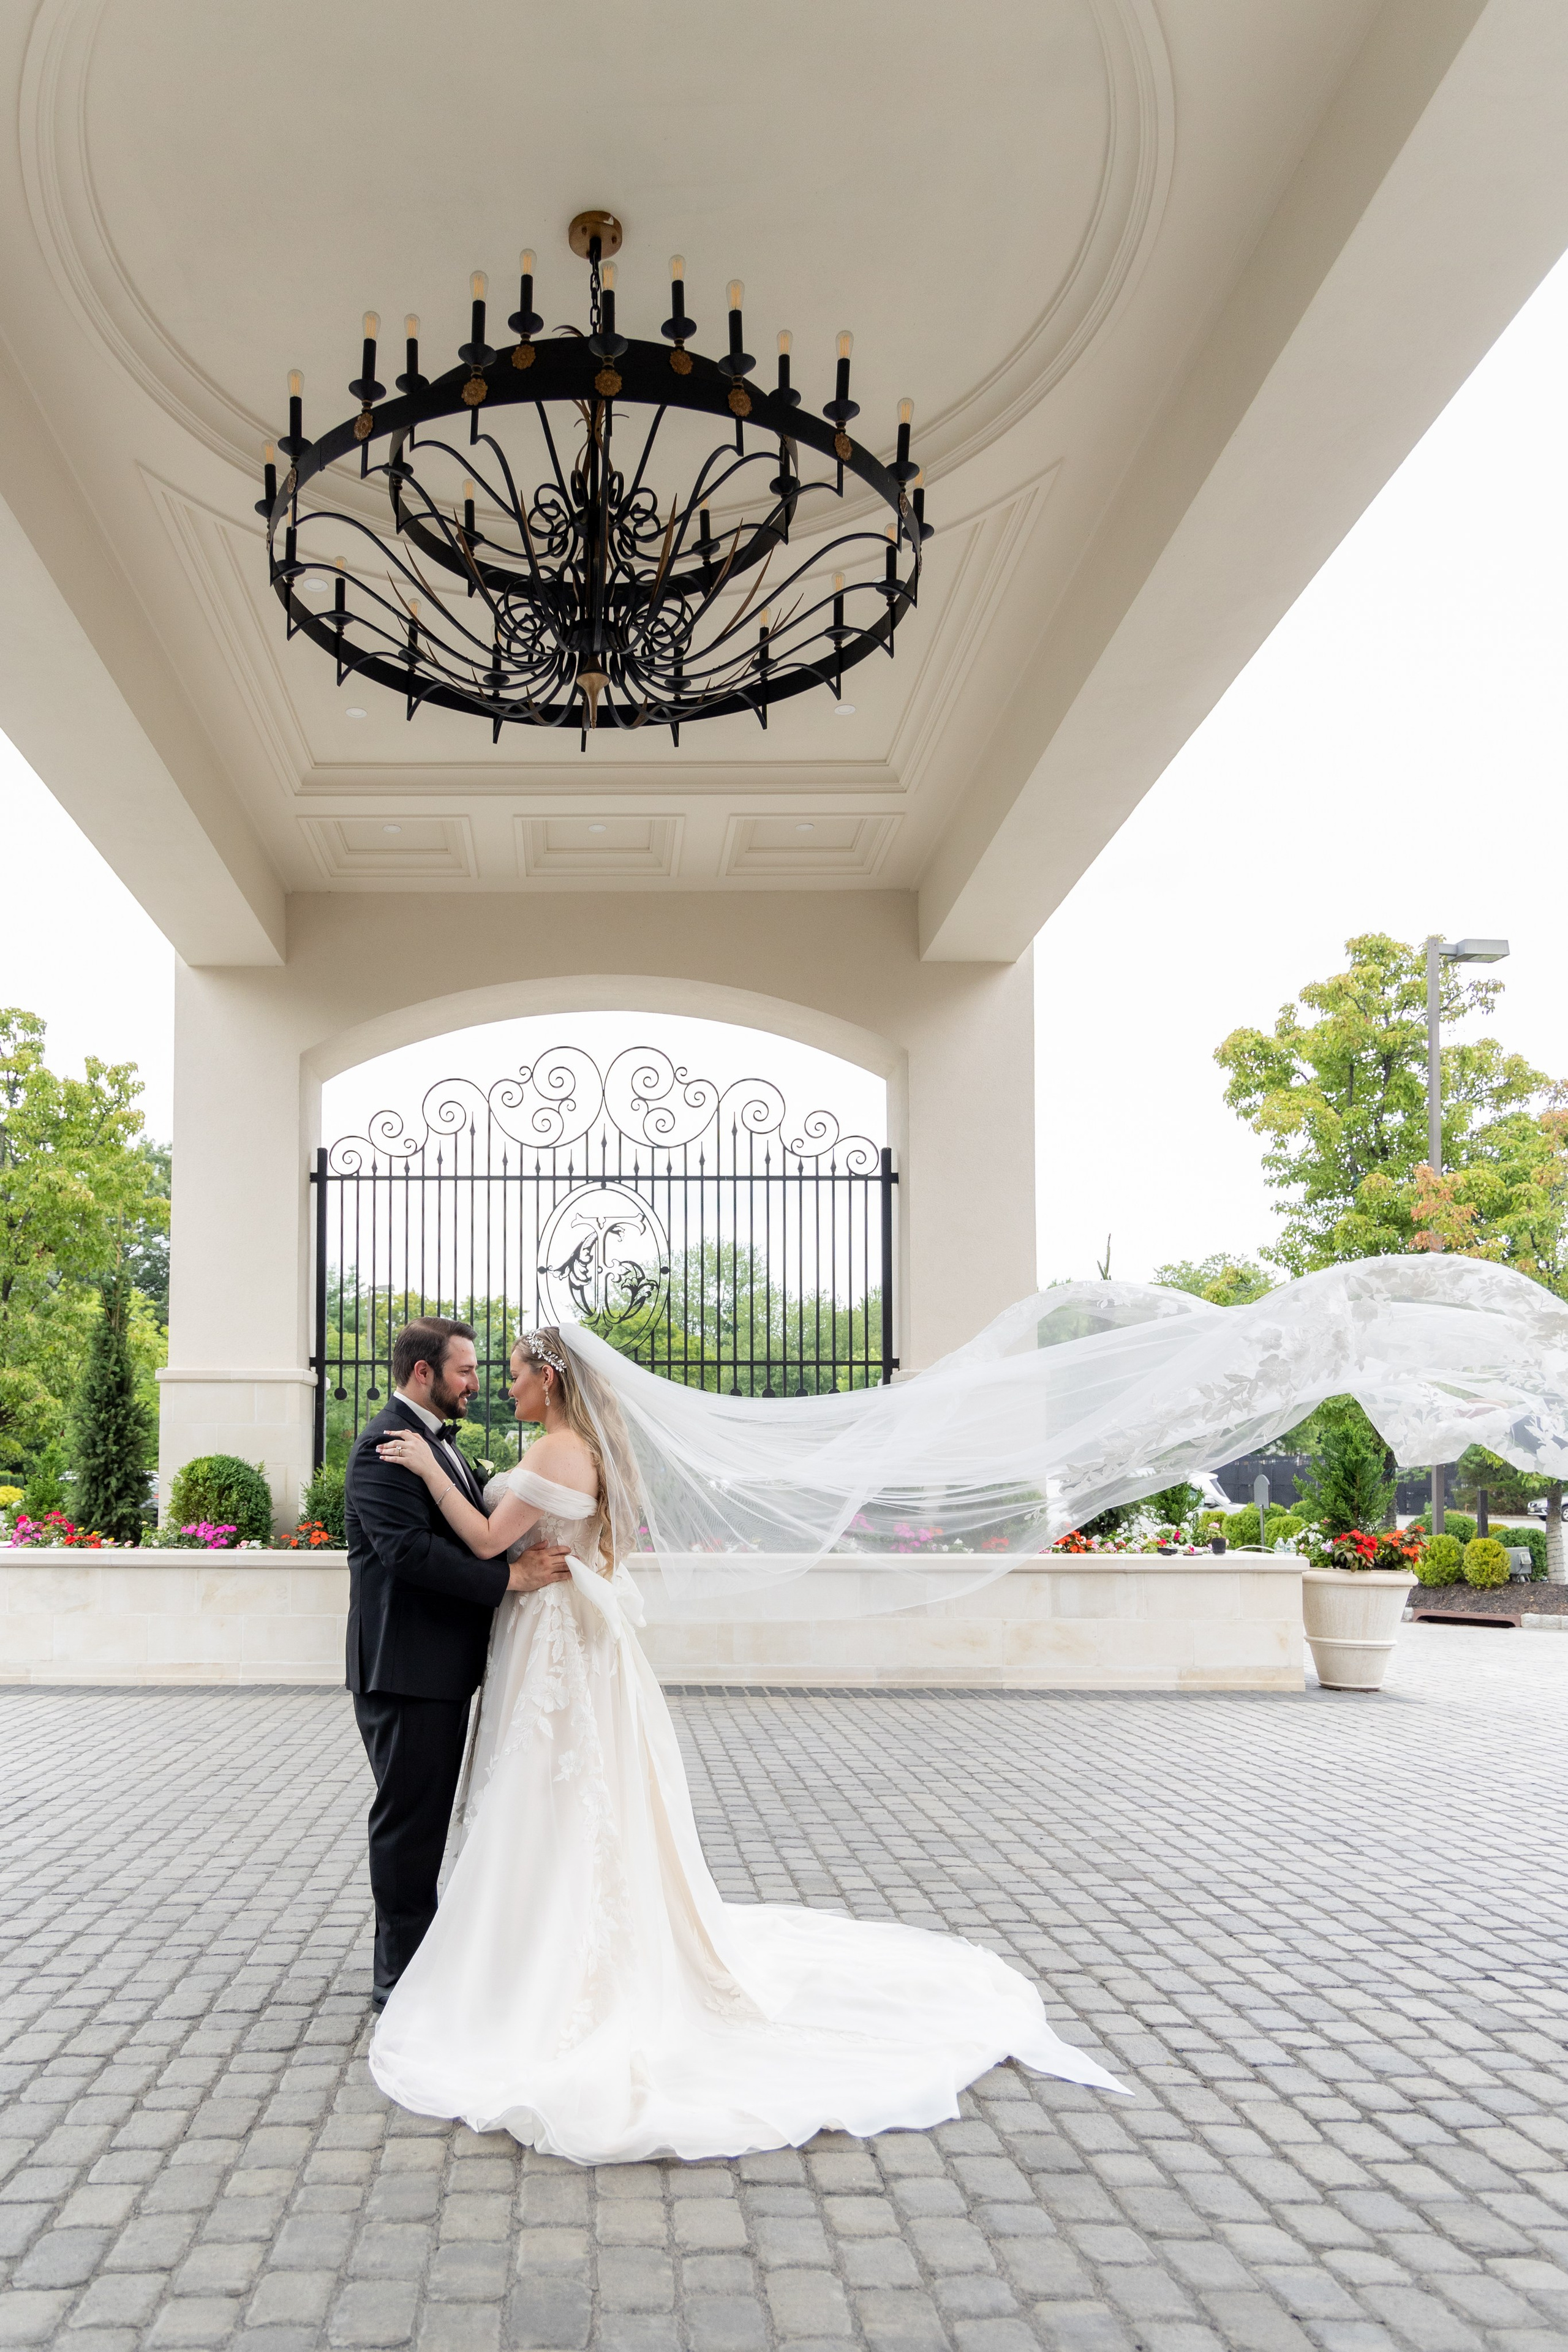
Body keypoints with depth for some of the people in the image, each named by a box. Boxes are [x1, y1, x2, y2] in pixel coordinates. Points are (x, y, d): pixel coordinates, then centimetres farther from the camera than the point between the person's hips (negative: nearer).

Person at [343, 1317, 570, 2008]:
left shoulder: (438, 1439, 16)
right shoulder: (386, 1444, -17)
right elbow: (408, 1549, -27)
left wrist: (530, 1554, 2)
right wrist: (511, 1577, -25)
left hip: (441, 1666, 10)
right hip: (405, 1667, -10)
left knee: (429, 1815, 18)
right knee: (409, 1817, 0)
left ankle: (418, 1958, 31)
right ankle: (401, 1977, 11)